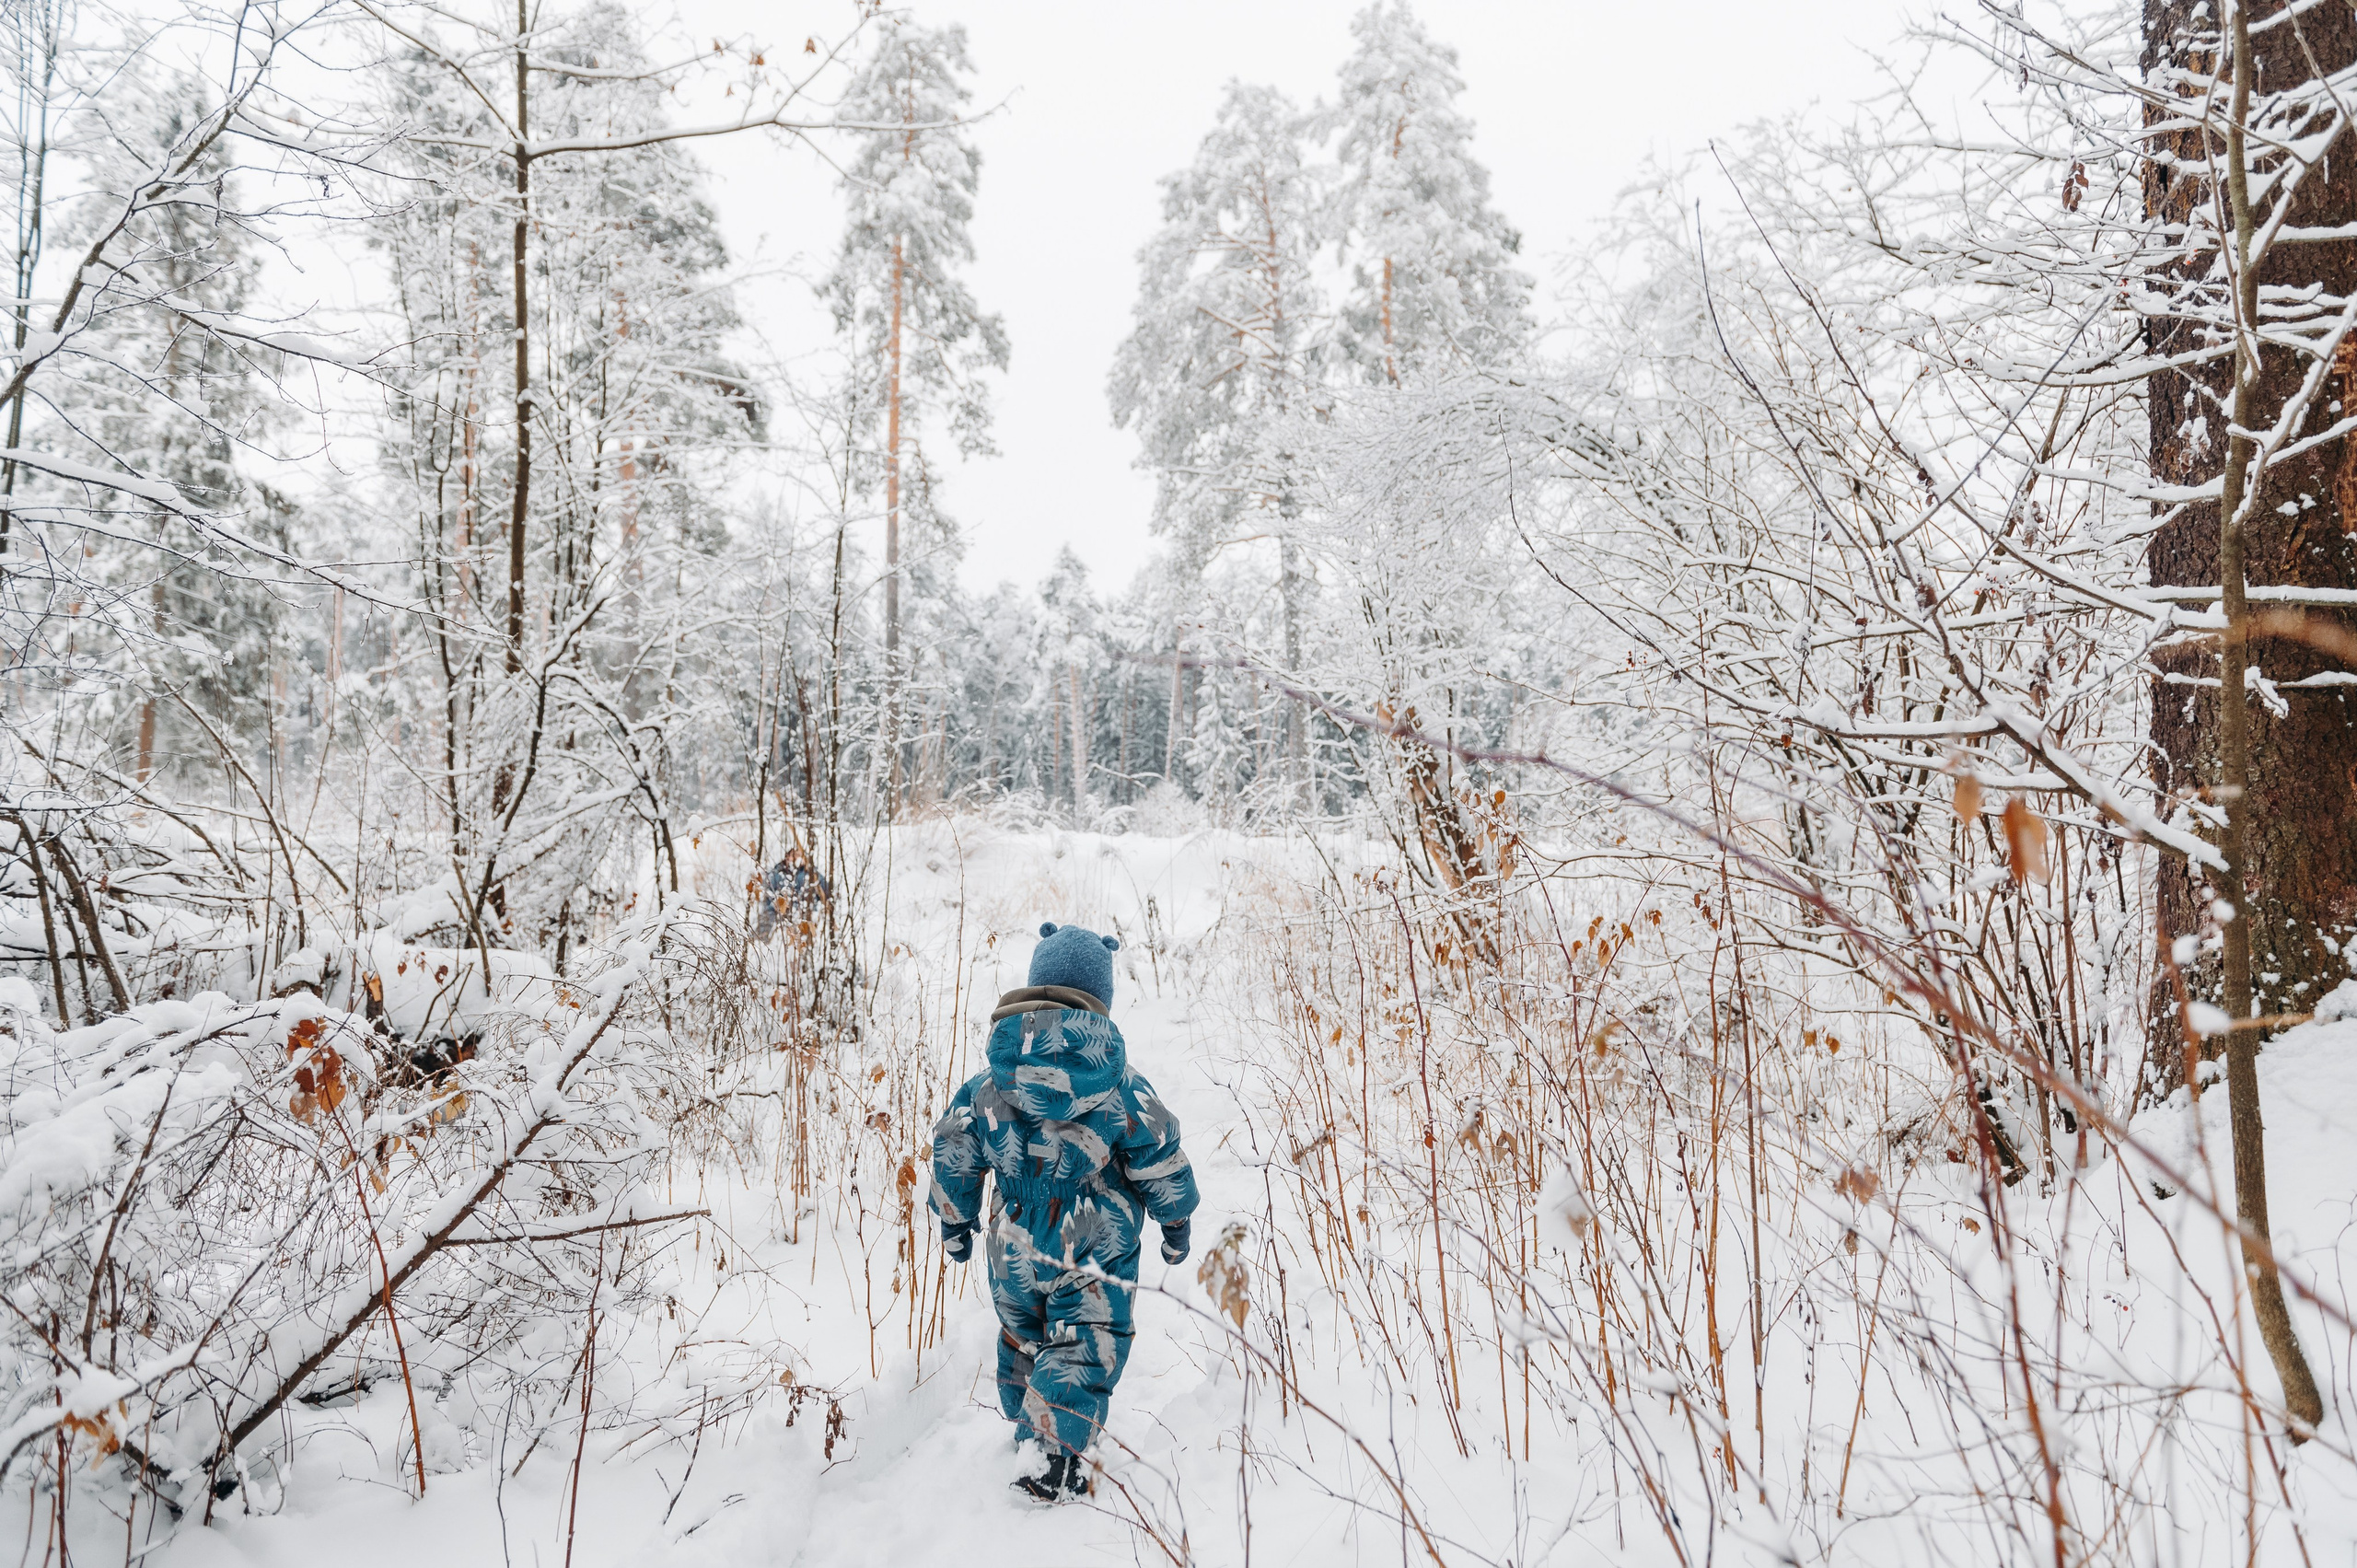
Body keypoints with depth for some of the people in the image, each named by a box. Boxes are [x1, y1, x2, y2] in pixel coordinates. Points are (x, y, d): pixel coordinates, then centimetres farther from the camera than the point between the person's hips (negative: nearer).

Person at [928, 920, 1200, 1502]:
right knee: (1084, 1351, 6)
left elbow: (953, 1150, 2)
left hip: (1014, 1251, 3)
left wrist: (954, 1221, 18)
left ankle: (1027, 1433, 40)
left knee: (1021, 1341, 25)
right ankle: (1057, 1456, -7)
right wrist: (1176, 1222, 10)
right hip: (1096, 1256, -3)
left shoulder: (991, 1082, -8)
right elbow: (1161, 1158, -7)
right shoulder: (1121, 1084, -15)